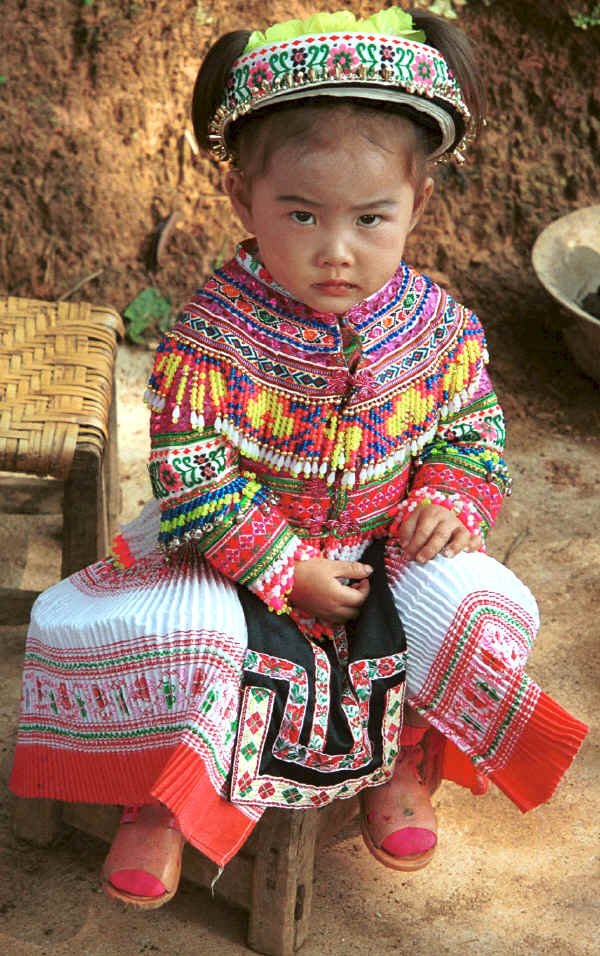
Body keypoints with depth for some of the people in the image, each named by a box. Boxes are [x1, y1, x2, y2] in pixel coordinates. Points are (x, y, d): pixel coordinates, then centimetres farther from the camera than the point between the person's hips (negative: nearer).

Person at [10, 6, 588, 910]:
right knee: (168, 628, -27)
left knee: (472, 605, -20)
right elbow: (192, 472, -20)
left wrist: (452, 501, -15)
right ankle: (164, 795, 3)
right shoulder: (214, 332, -21)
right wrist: (288, 570, -21)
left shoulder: (436, 324, -10)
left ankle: (410, 759, 10)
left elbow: (472, 426, 6)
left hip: (382, 552, 3)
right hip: (232, 556, -2)